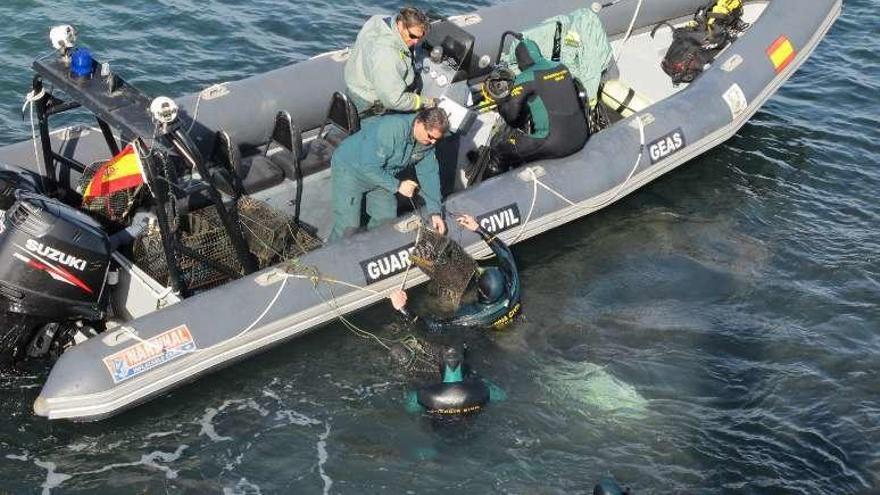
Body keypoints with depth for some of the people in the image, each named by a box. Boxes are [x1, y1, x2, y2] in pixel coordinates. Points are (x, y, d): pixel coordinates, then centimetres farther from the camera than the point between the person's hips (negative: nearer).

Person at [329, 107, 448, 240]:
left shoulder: (428, 141, -12)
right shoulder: (391, 129, -36)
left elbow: (429, 174, -6)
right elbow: (369, 167, -35)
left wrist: (434, 212, -13)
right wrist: (398, 185, -29)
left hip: (382, 174, 7)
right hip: (349, 169, -7)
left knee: (387, 218, 7)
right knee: (348, 225, -13)